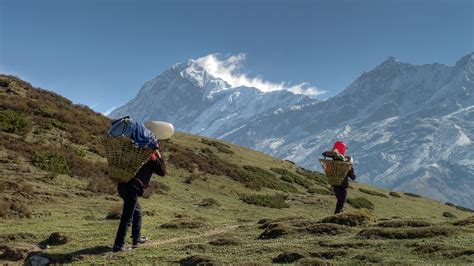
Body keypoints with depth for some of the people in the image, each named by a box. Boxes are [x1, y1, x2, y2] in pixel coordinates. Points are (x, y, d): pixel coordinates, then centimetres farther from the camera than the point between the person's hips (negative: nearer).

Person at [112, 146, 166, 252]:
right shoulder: (151, 158, 3)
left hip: (122, 185, 8)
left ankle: (136, 239, 31)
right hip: (133, 188, -8)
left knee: (137, 212, 23)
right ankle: (118, 246, -5)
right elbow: (162, 172, 10)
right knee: (127, 217, -4)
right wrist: (159, 157, 14)